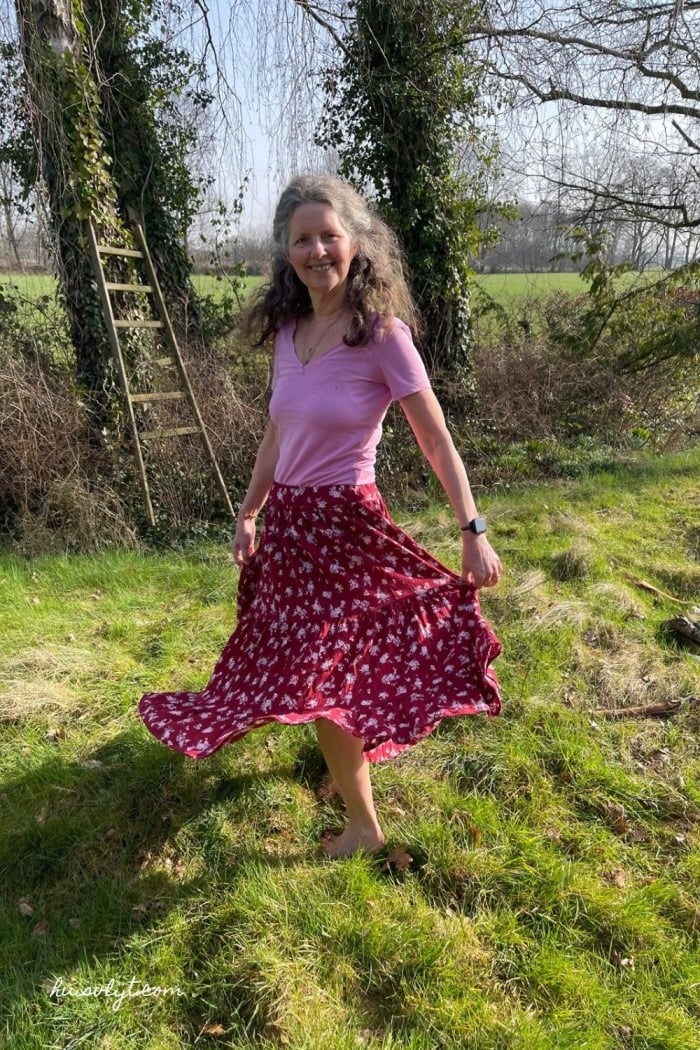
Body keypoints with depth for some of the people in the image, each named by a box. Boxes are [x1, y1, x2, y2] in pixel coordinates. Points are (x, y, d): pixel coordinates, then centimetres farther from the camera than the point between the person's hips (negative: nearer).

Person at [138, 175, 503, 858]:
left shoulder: (382, 334, -14)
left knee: (321, 675, -1)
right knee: (311, 665, 19)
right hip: (289, 521, 6)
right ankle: (351, 768, 46)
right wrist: (248, 514, 17)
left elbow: (436, 441, -13)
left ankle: (363, 826, 21)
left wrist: (473, 531, -17)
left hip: (344, 524, -6)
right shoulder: (287, 329, 5)